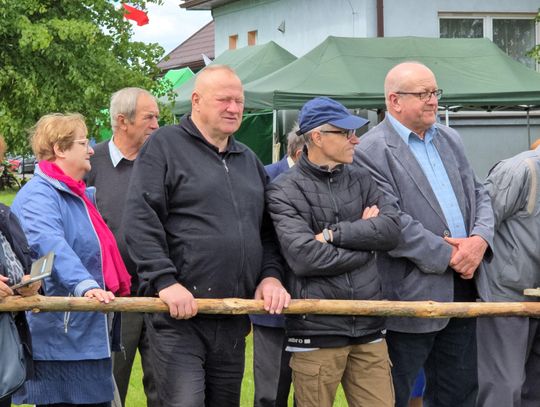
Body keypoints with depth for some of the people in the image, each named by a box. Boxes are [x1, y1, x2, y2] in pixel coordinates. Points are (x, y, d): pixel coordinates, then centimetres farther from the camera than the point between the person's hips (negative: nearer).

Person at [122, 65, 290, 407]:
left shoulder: (249, 160, 20)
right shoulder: (165, 146, -2)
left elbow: (268, 230, 23)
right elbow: (140, 221, -11)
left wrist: (271, 275, 5)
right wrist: (165, 282, -20)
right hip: (178, 314, -7)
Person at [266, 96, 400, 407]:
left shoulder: (361, 180, 13)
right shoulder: (284, 191, -4)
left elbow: (391, 229, -2)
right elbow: (304, 257, -17)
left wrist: (333, 234, -11)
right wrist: (363, 236, -4)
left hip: (369, 328, 5)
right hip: (316, 332, -4)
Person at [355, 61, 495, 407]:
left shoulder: (450, 139, 14)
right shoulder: (371, 151, -11)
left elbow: (478, 195, 13)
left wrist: (480, 239, -7)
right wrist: (447, 256, -15)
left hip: (462, 285, 7)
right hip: (413, 293, -7)